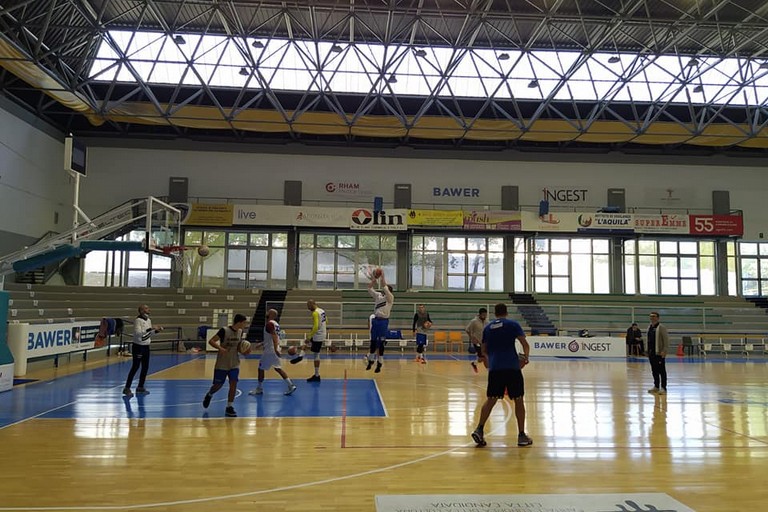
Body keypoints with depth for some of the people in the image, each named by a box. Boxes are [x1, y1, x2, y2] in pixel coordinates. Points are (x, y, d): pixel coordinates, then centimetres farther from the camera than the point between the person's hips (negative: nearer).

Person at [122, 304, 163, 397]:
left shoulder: (149, 320, 10)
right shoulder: (138, 320, -14)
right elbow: (138, 333, -25)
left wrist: (156, 331, 2)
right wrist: (149, 329, -30)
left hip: (146, 346, 8)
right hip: (138, 346, -8)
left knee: (145, 367, 9)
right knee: (135, 367, -6)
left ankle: (140, 387, 19)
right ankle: (127, 388, 0)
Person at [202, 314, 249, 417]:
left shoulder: (240, 332, 1)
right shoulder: (224, 330, -18)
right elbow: (211, 341, -17)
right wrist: (220, 348, -33)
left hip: (235, 364, 4)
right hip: (222, 364, -4)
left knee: (233, 384, -8)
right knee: (218, 385, 7)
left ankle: (229, 407, 1)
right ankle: (209, 395, 41)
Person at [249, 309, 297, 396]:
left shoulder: (269, 323, -16)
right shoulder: (275, 324, 13)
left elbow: (274, 336, -28)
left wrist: (276, 349, -36)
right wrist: (262, 343, 32)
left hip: (270, 350, -9)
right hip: (274, 349, 9)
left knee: (261, 368, 4)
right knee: (278, 368, 13)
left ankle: (259, 389, 15)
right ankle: (290, 385, 8)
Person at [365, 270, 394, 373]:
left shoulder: (390, 297, -6)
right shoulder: (378, 295, 10)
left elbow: (385, 288, -22)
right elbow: (369, 288, 5)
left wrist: (382, 278, -20)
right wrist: (373, 279, -7)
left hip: (383, 321, -5)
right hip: (375, 320, 5)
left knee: (381, 344, 0)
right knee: (373, 342, 12)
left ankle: (379, 364, 9)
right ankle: (371, 361, 25)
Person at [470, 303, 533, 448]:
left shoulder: (487, 328, 13)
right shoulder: (512, 324, 3)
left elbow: (484, 351, 20)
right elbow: (525, 344, -4)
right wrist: (525, 358, 11)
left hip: (494, 367, 3)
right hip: (512, 367, -3)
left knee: (491, 399, 8)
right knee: (518, 400, 8)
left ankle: (479, 430, -2)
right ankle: (522, 435, 11)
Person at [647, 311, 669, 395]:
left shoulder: (661, 328, -9)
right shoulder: (649, 327, 14)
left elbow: (666, 340, -13)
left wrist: (664, 351, -19)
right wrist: (648, 350, 16)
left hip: (659, 353, -7)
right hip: (651, 353, 7)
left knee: (662, 371, -1)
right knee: (654, 371, 13)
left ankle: (663, 388, 3)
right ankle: (656, 386, 23)